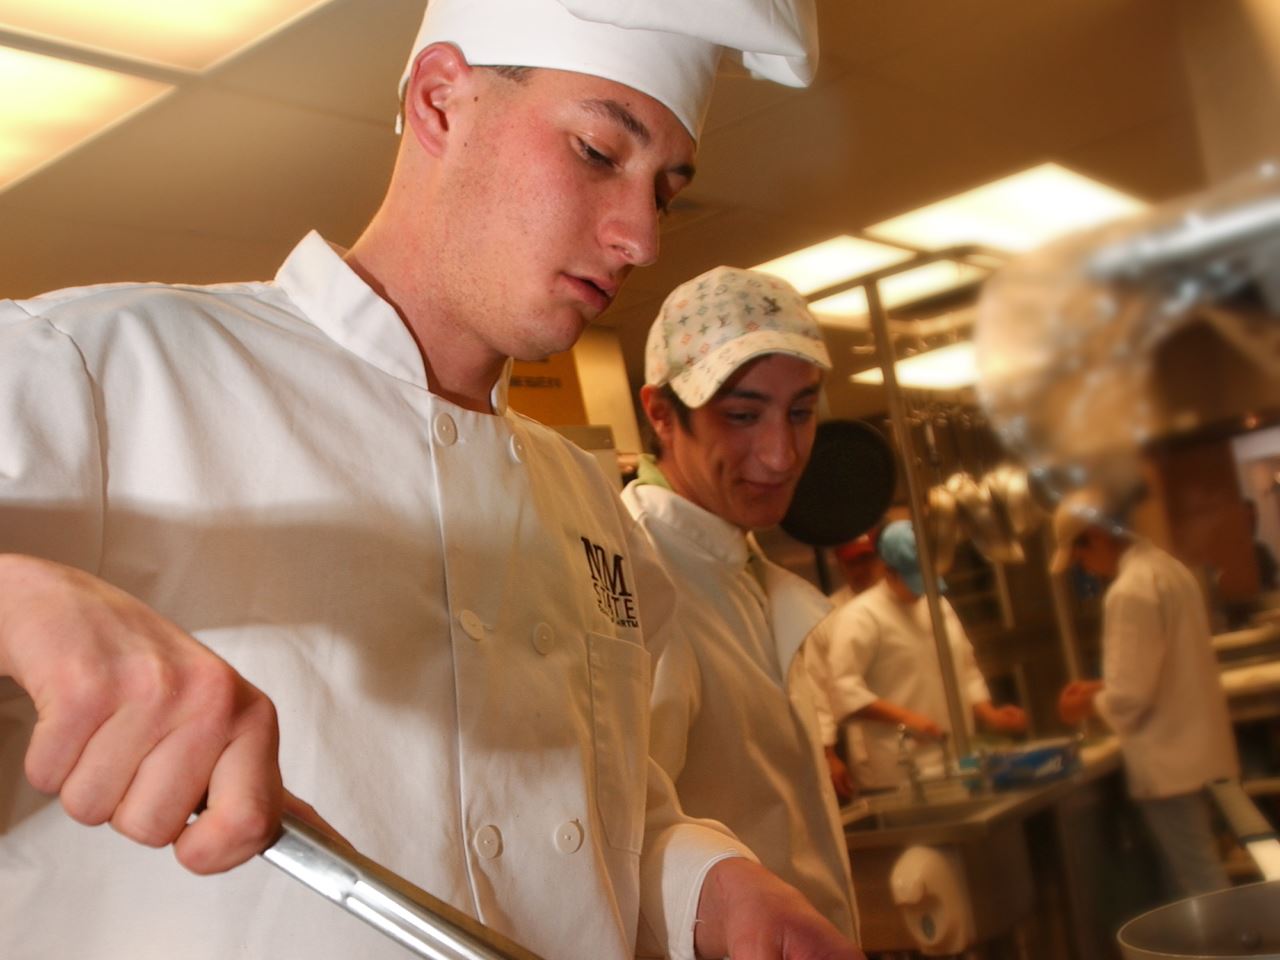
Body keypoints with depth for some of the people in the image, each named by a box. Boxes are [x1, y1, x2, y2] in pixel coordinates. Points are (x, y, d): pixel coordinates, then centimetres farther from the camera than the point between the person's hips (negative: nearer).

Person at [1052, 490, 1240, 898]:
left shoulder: (1130, 592, -21)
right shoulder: (1167, 568, 8)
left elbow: (1129, 698, -21)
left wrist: (1089, 705, -2)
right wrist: (1102, 689, 12)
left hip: (1169, 763, -9)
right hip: (1194, 752, 9)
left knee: (1200, 885, 0)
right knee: (1195, 880, 17)